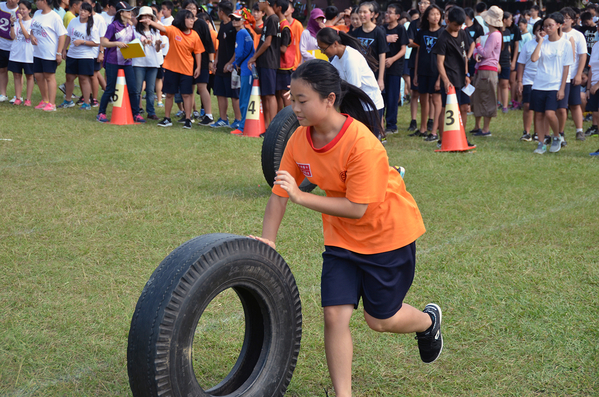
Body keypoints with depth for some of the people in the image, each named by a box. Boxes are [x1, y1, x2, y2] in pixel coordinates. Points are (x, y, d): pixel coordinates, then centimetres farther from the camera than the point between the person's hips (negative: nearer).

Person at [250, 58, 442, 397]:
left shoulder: (363, 144, -31)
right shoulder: (300, 140, -12)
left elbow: (357, 208, -30)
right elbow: (281, 192, -6)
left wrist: (301, 197, -32)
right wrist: (268, 239, -15)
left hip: (388, 233, -5)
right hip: (342, 237, 5)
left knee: (380, 319, 8)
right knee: (335, 314, -5)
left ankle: (429, 321, 42)